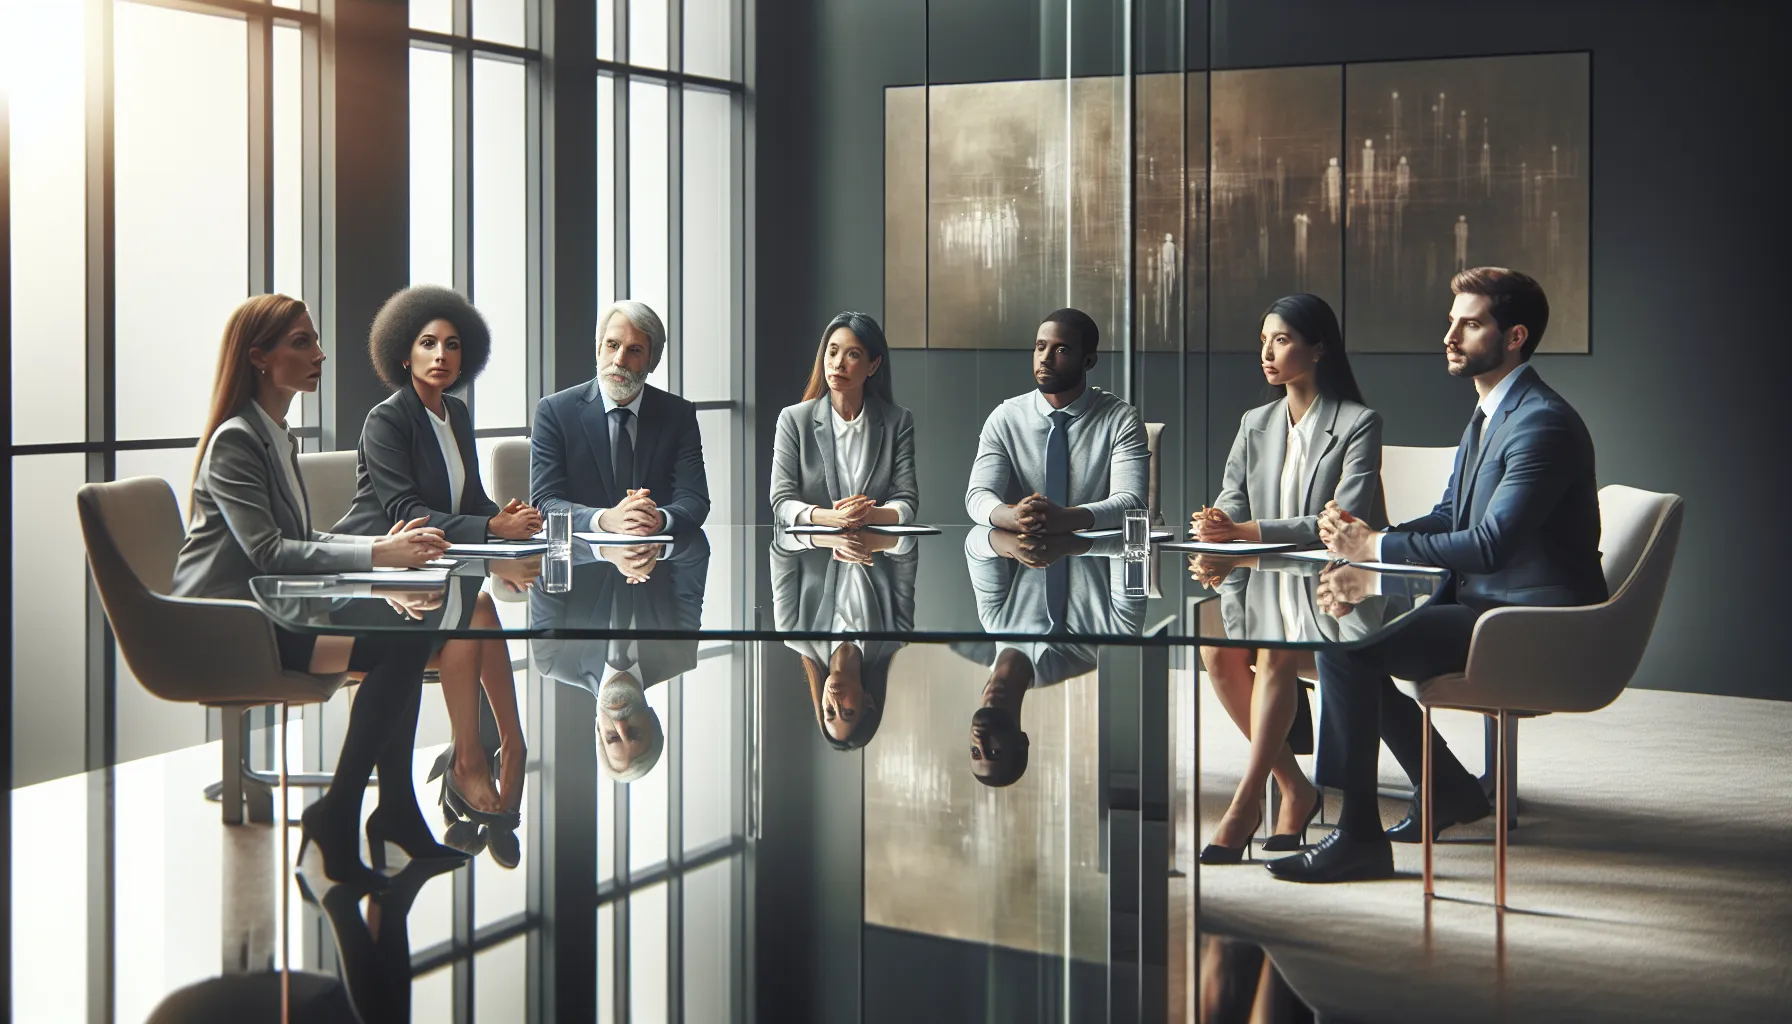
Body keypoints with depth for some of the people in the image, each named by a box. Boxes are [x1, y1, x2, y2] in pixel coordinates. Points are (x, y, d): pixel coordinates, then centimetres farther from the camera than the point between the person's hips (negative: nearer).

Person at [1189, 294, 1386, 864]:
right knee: (1217, 646, -24)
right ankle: (1294, 787, -10)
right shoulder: (1255, 426, 15)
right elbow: (1231, 507, 8)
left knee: (1275, 652, -33)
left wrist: (1244, 531, -24)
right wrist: (1213, 543, -18)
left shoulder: (1358, 425, -4)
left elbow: (1343, 520, -16)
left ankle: (1245, 805, -25)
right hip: (1268, 581, 5)